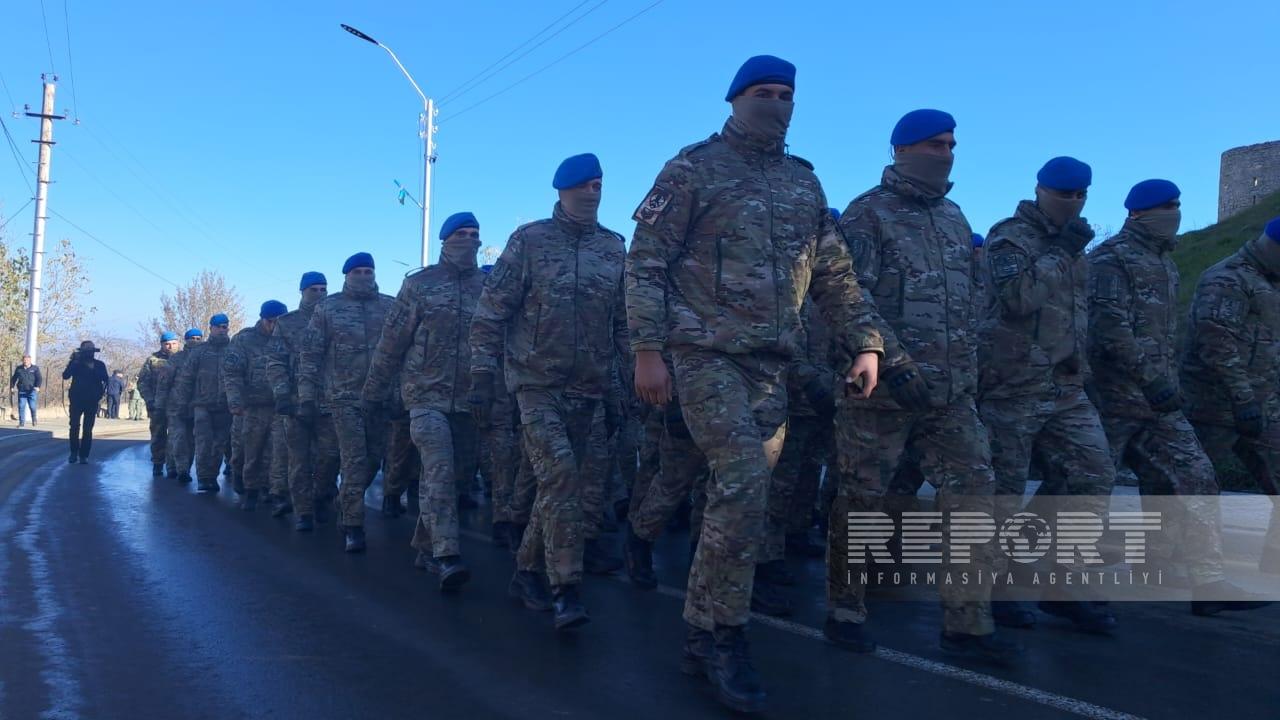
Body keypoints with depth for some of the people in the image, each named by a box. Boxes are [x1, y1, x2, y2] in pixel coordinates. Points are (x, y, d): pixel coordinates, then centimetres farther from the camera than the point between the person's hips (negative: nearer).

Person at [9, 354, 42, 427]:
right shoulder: (18, 368, 12)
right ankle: (21, 422, 3)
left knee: (32, 407, -5)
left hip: (31, 391, -3)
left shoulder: (35, 368, 4)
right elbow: (13, 378, 21)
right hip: (21, 391, 3)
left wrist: (38, 386, -18)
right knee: (21, 407, -2)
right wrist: (12, 387, 12)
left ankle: (34, 420, 16)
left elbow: (39, 378, -3)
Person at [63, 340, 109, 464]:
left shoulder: (99, 365, 4)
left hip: (92, 401, 0)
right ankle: (73, 453, 12)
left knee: (87, 429, -1)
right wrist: (73, 362, -18)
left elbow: (105, 380, -7)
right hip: (76, 399, 0)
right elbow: (65, 376, -10)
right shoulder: (76, 363, 3)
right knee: (74, 427, -1)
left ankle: (84, 455, 3)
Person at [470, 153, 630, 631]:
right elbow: (490, 313, -2)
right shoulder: (529, 241, -2)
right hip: (536, 382, -4)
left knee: (559, 483, 10)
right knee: (560, 476, -17)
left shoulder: (614, 247, 9)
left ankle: (528, 573, 26)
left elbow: (624, 321, 13)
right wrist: (483, 376, -7)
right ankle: (566, 590, -14)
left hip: (587, 389, 4)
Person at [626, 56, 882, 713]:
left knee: (739, 494, 5)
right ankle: (725, 636, -3)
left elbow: (833, 274, 18)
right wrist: (647, 349, -13)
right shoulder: (694, 169, 0)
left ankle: (703, 633, 19)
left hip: (772, 362, 6)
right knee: (744, 485, -18)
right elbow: (645, 262, -5)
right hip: (706, 351, -6)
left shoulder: (804, 183, 17)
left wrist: (863, 342, 7)